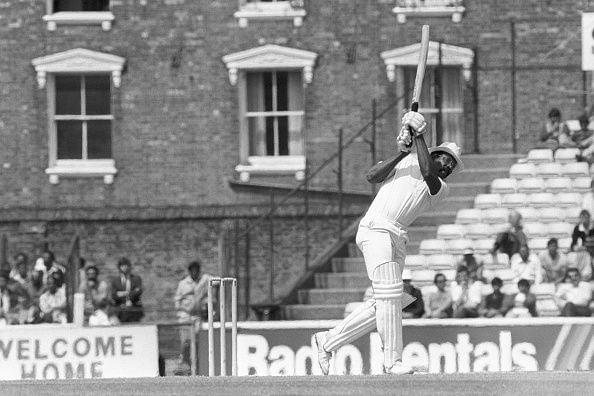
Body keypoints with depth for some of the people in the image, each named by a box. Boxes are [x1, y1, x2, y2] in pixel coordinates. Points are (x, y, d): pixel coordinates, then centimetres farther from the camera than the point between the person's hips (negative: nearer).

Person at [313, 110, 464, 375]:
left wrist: (418, 135, -1)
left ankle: (328, 341, 14)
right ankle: (393, 361, -16)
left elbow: (428, 172, -5)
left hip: (398, 240, 5)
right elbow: (372, 176, 3)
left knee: (384, 305, 1)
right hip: (376, 229, -5)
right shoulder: (407, 159, 15)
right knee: (389, 294, -16)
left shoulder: (440, 189, 17)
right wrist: (401, 153, -6)